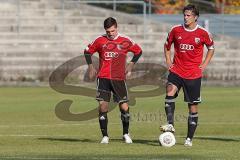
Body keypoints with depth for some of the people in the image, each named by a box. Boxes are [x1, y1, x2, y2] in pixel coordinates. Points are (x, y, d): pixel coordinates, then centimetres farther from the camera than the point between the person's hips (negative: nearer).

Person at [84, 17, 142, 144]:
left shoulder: (125, 41, 2)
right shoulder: (100, 41, 3)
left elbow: (138, 51, 16)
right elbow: (87, 51, 16)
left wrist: (131, 65, 7)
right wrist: (91, 66, 9)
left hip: (119, 79, 0)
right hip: (103, 77, 0)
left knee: (124, 107, -4)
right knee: (103, 106, -7)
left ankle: (126, 134, 15)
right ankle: (105, 136, 2)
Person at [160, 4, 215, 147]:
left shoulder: (203, 33, -4)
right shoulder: (176, 30, 0)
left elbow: (211, 48, 14)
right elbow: (167, 45, 18)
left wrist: (204, 64, 4)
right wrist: (168, 61, 6)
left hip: (194, 74, -1)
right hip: (177, 71, 1)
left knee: (193, 106, 3)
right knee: (170, 93, -28)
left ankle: (189, 138, 11)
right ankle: (170, 124, -29)